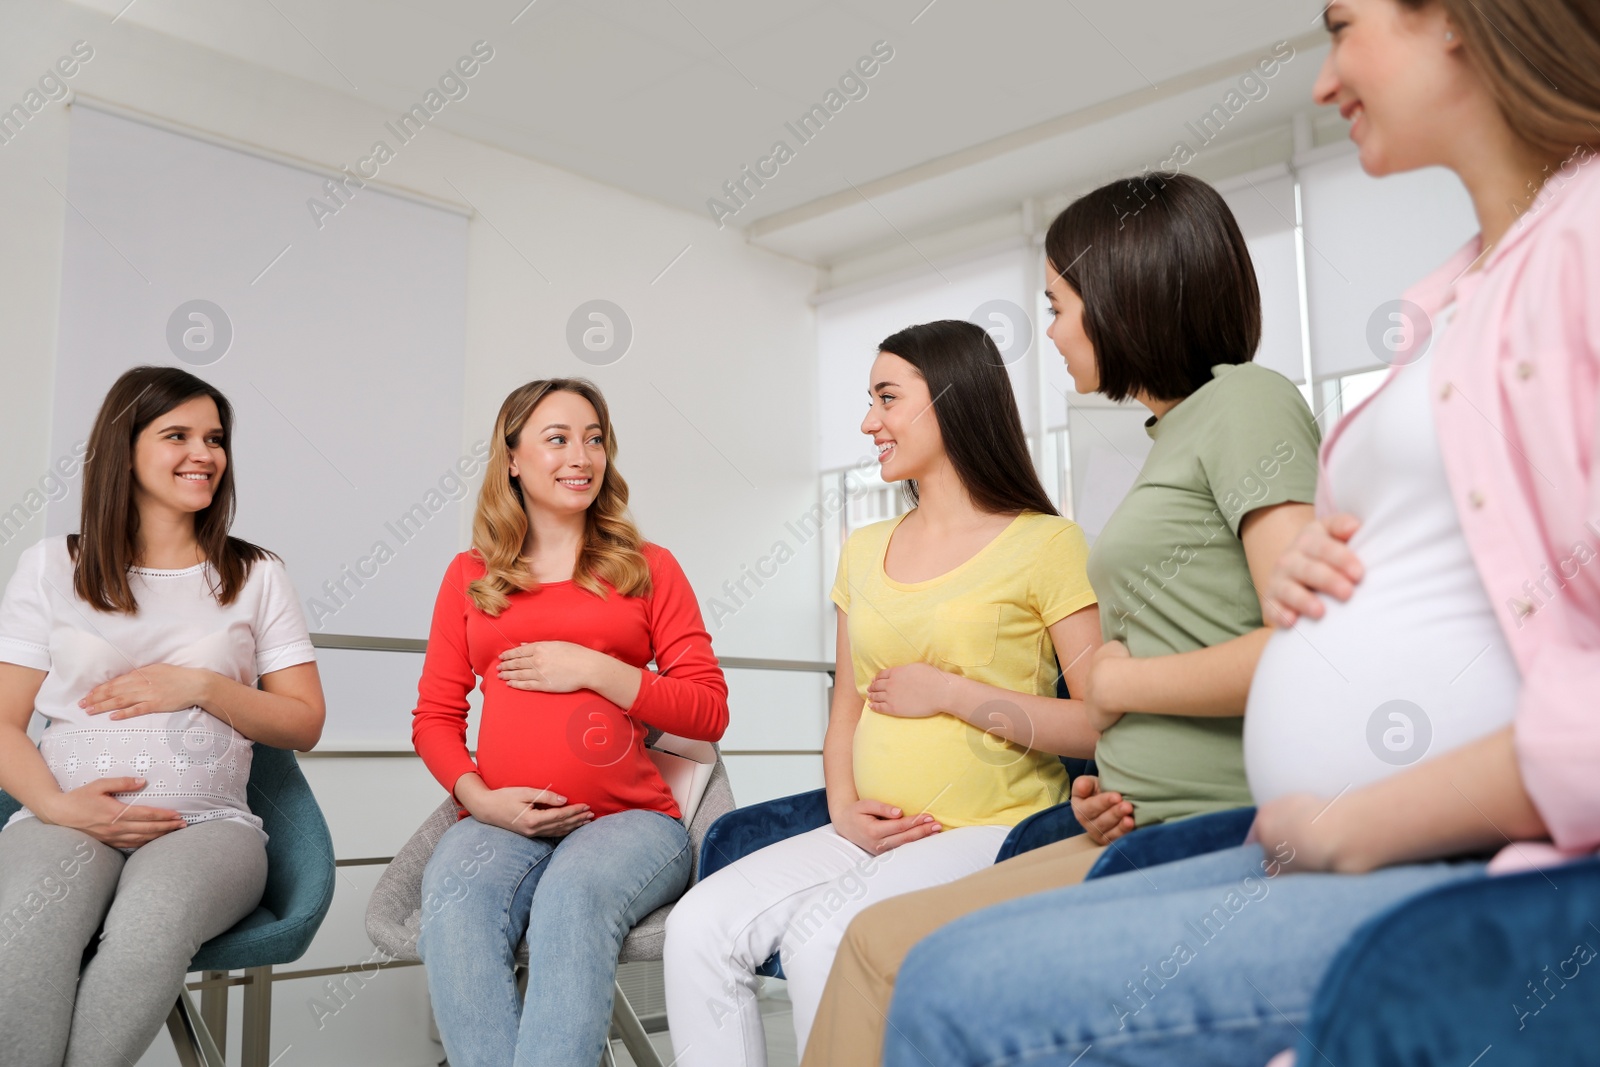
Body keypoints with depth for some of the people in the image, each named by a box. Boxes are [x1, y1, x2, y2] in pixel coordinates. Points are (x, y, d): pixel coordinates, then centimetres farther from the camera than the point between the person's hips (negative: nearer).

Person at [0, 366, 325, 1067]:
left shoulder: (255, 576, 14)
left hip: (206, 823, 0)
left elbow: (304, 723, 11)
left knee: (155, 916, -36)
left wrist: (201, 686, -5)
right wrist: (56, 803, -12)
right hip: (69, 818, 0)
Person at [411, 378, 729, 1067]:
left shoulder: (649, 569, 12)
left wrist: (592, 668, -5)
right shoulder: (469, 576, 18)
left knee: (573, 894, -36)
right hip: (499, 822, 2)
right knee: (453, 903, -33)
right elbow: (434, 717, 16)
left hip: (626, 818, -1)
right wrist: (480, 798, -4)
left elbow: (708, 712, 6)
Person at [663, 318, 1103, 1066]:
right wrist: (844, 809, 1)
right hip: (872, 836, 6)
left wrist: (948, 692, -11)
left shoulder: (1045, 543, -3)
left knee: (823, 935, -30)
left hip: (995, 833, -5)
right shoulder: (864, 551, 17)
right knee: (699, 926, -17)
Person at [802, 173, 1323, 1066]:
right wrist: (1114, 792, 6)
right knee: (884, 944, -2)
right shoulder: (1177, 433, 21)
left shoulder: (1248, 401, -7)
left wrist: (1119, 680, -7)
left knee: (888, 949, -11)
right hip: (1150, 828, 8)